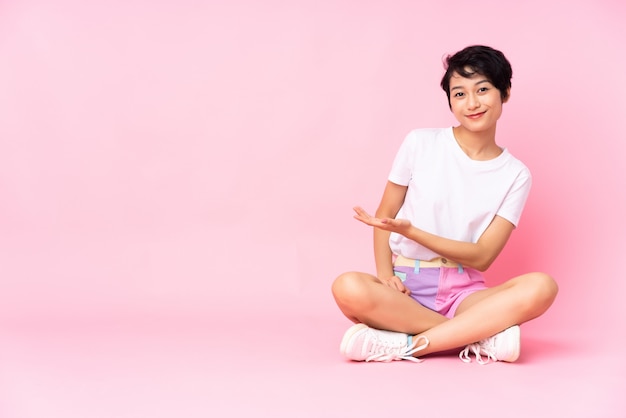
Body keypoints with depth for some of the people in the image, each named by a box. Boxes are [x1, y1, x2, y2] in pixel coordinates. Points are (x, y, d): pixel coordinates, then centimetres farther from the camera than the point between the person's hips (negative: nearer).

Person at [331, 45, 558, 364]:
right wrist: (385, 274, -11)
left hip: (464, 292, 1)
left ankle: (406, 344, -28)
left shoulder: (515, 175, 5)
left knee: (541, 287, -29)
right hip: (407, 288, 0)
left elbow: (482, 257, -2)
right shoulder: (420, 143, 4)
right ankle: (479, 335, -23)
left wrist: (409, 230, -14)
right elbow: (384, 216, 8)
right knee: (348, 288, -34)